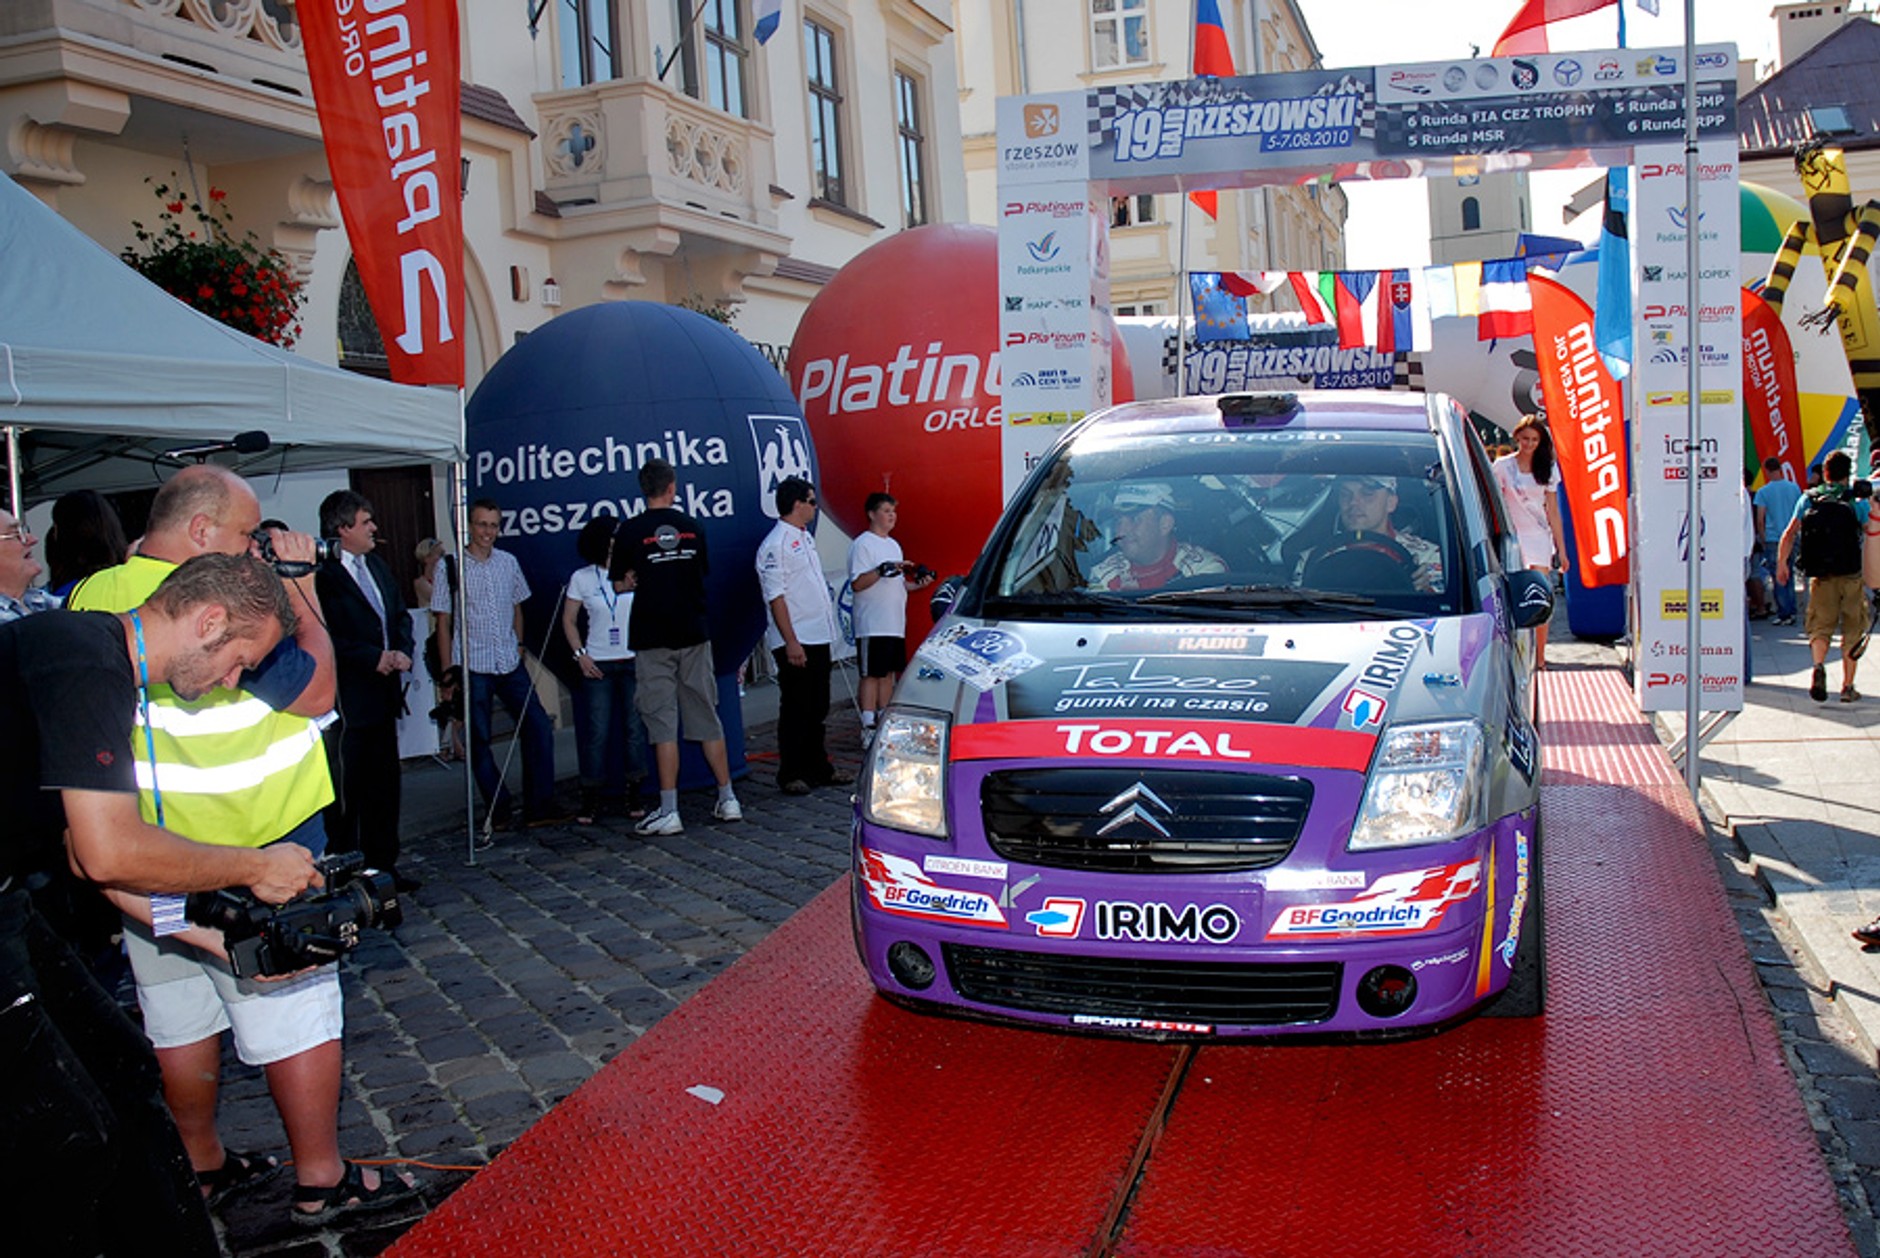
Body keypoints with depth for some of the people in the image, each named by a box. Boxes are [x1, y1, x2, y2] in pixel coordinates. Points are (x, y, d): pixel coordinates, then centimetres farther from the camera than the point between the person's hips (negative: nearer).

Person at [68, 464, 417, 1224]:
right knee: (296, 1013, 3)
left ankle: (202, 1164, 32)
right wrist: (301, 587, -6)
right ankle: (321, 1181, 12)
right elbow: (316, 690, -15)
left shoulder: (91, 599, 2)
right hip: (253, 849, -8)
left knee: (180, 1018, 18)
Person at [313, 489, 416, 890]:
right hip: (346, 702, -9)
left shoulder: (377, 566, 14)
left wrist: (401, 651, 2)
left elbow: (401, 614, 21)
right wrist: (374, 658, -17)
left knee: (385, 785, 14)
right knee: (346, 790, -1)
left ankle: (383, 865, 25)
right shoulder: (322, 575, -15)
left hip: (382, 694, 9)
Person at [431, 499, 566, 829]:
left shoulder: (509, 563, 9)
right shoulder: (451, 567, -3)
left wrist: (519, 647, 13)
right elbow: (444, 623, -2)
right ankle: (498, 812, 15)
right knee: (478, 743, 3)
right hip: (472, 668, -4)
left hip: (511, 665, 4)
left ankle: (539, 808, 6)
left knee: (539, 729, -2)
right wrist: (448, 674, -4)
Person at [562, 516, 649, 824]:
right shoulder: (582, 578, 2)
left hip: (634, 661, 1)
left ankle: (631, 795, 11)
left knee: (636, 727, 1)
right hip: (598, 665, -1)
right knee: (596, 732, -4)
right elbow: (569, 620, 8)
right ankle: (590, 799, 3)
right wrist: (580, 655, -1)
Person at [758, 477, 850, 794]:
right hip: (794, 643, -9)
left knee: (817, 709, 15)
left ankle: (819, 768, 24)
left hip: (817, 638, 9)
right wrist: (791, 642, -22)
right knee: (795, 711, -2)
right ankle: (791, 775, 6)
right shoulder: (775, 545, -14)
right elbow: (775, 597, -18)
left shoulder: (805, 538, 15)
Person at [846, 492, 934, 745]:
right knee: (872, 675, -6)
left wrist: (917, 584, 7)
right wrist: (883, 570, -27)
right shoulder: (862, 544, -8)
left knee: (889, 674, 11)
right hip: (872, 626, -8)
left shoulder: (893, 545, 20)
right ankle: (869, 728, -3)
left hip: (895, 625, 8)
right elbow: (857, 584, -17)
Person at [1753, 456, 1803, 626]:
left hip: (1772, 539, -4)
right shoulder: (1795, 488, 4)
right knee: (1789, 575, 14)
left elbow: (1760, 520, -7)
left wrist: (1762, 541, 3)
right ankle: (1792, 612, 14)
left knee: (1778, 578, 0)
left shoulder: (1763, 492, -8)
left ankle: (1784, 614, -1)